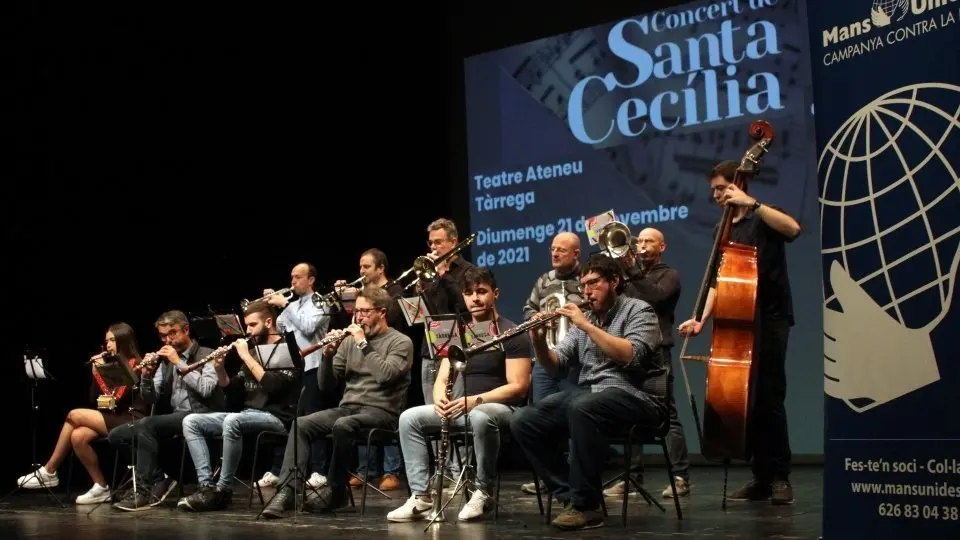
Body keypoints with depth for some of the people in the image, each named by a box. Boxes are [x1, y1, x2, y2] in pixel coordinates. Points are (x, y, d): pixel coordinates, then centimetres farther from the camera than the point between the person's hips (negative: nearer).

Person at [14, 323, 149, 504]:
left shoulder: (134, 365, -7)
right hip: (115, 419, 8)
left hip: (131, 421, -8)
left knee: (74, 415, -17)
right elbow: (94, 399, 14)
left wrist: (102, 373, -12)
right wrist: (95, 373, 2)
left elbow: (116, 399, -16)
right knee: (77, 436, -18)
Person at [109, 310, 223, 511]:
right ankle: (159, 478, -5)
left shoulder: (206, 355, -1)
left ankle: (143, 490, -26)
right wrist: (147, 375, -6)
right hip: (175, 417, 8)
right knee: (116, 435, -6)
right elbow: (151, 399, 13)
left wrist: (179, 363, -16)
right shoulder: (165, 361, 17)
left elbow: (206, 389, -19)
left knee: (146, 425, -31)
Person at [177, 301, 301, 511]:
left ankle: (223, 488, -25)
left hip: (276, 418, -8)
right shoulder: (253, 351, 17)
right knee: (191, 421, -6)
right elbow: (229, 388, 17)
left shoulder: (287, 350, -6)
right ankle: (206, 484, -17)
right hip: (247, 415, 8)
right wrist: (220, 369, -2)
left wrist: (247, 357, -16)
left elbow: (272, 386, -21)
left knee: (232, 421, -38)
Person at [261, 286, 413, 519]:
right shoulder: (350, 340, 14)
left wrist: (363, 344, -16)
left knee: (343, 425, -36)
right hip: (347, 407, 5)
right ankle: (287, 489, -26)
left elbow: (385, 375, -20)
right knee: (301, 424, -20)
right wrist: (328, 355, -7)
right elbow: (326, 384, 11)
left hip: (381, 410, -5)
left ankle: (335, 490, -17)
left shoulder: (401, 342, -1)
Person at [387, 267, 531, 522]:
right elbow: (442, 378, 10)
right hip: (466, 408, 7)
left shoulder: (511, 333, -6)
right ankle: (422, 496, -15)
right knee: (409, 418, -12)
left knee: (480, 418, -41)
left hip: (503, 408, -7)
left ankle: (484, 492, -21)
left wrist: (476, 400, -25)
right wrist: (440, 398, -15)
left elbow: (518, 386, -14)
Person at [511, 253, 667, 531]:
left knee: (582, 408, -38)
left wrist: (587, 325, -20)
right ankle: (570, 496, -9)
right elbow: (555, 365, 12)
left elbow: (630, 355, -21)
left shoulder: (639, 311, -1)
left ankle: (586, 505, -26)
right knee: (523, 421, -11)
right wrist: (538, 340, -8)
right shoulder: (583, 318, 17)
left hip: (635, 396, -7)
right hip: (588, 392, 7)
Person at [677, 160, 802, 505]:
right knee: (747, 400, 4)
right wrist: (702, 320, 3)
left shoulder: (762, 221, 0)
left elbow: (793, 228, -23)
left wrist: (752, 203, -21)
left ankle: (780, 477, -5)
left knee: (769, 398, -10)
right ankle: (762, 476, 9)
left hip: (769, 319, -6)